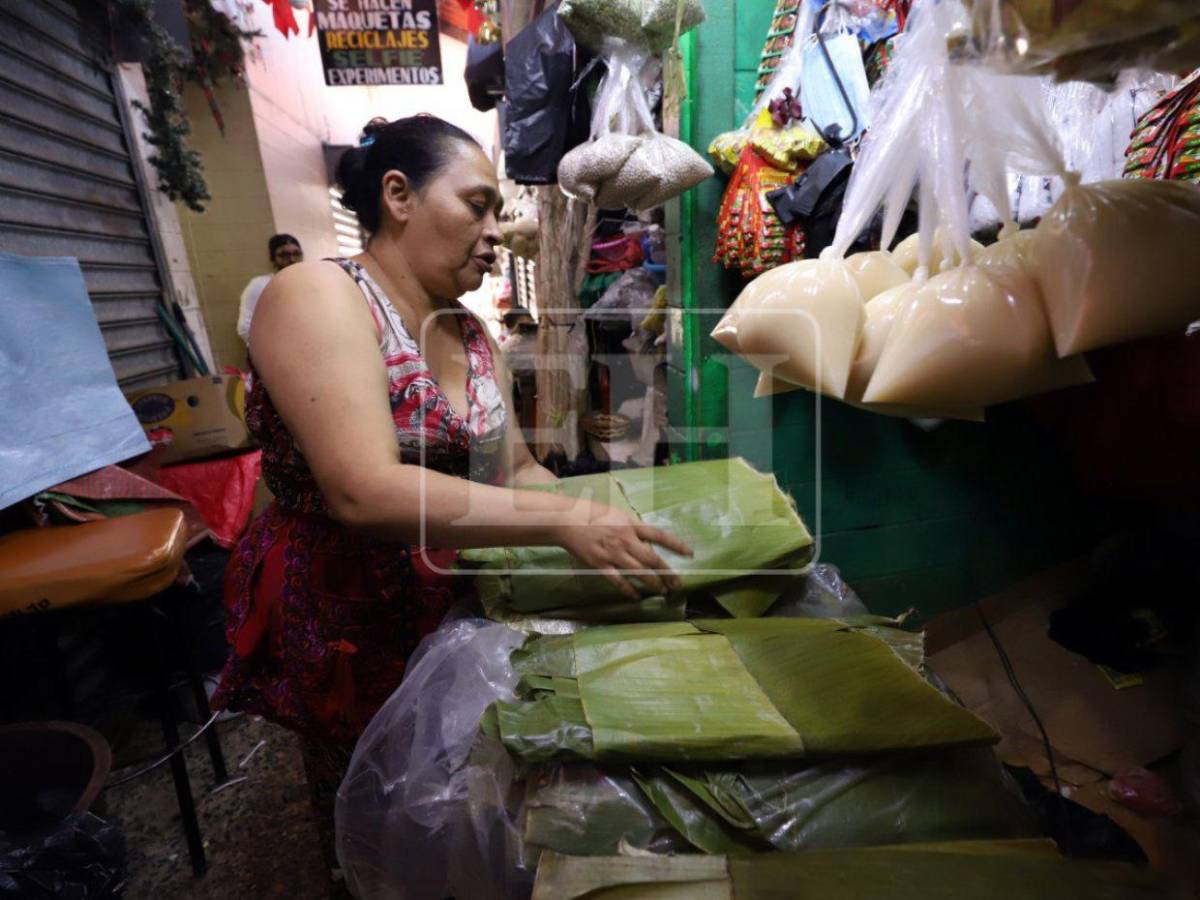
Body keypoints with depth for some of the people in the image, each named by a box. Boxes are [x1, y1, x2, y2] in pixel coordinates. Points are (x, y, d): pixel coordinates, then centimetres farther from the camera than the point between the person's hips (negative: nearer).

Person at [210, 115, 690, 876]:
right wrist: (565, 522, -34)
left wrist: (597, 517, -11)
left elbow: (517, 469, 4)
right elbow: (366, 493, -31)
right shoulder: (319, 295, -18)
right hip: (347, 625, -5)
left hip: (457, 608, 6)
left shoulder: (471, 335, 4)